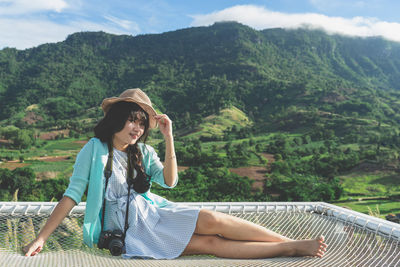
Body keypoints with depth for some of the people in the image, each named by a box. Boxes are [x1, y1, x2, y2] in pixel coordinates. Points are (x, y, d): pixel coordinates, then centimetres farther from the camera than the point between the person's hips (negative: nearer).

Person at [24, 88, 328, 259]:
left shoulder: (143, 152, 11)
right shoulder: (95, 149, -3)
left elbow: (169, 181, -1)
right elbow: (72, 195, -6)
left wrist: (169, 137, -7)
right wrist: (40, 239, -13)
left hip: (151, 215, 5)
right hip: (127, 230, -5)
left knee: (211, 242, -19)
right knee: (210, 221, -21)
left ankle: (294, 246, -18)